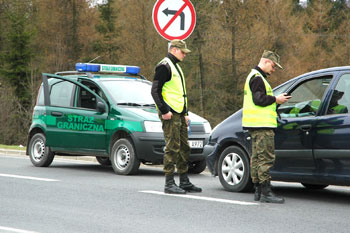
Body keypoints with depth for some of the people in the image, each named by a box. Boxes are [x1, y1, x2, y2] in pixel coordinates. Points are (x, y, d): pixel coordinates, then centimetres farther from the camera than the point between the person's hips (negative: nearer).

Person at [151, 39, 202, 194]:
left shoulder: (176, 67, 22)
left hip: (179, 114, 10)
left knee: (184, 148, 12)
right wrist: (164, 111, -22)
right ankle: (169, 184, -6)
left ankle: (184, 182, 19)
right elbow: (155, 91, -17)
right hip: (170, 115, -10)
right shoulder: (164, 66, -10)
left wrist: (185, 113, 22)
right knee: (172, 148, -10)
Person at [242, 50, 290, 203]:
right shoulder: (257, 78, -11)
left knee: (257, 157, 10)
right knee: (266, 158, -12)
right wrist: (275, 99, -10)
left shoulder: (254, 77, 23)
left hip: (256, 126, 11)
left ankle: (258, 191, 13)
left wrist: (275, 100, 16)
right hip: (261, 126, -11)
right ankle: (265, 192, -14)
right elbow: (259, 99, -21)